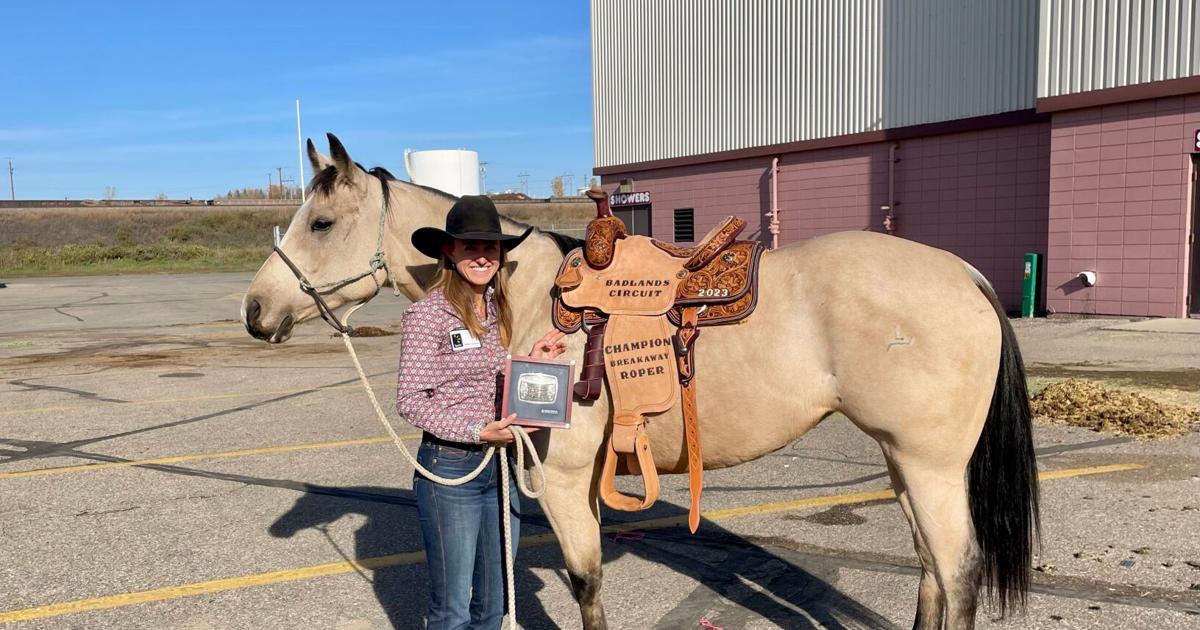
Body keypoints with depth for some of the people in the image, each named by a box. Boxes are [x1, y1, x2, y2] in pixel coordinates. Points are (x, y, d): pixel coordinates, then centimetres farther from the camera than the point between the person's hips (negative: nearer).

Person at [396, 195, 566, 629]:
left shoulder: (498, 312, 8)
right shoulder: (427, 315, -14)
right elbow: (409, 399, -16)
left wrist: (531, 363, 3)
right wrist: (477, 432, -22)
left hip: (500, 465, 7)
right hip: (450, 468, -7)